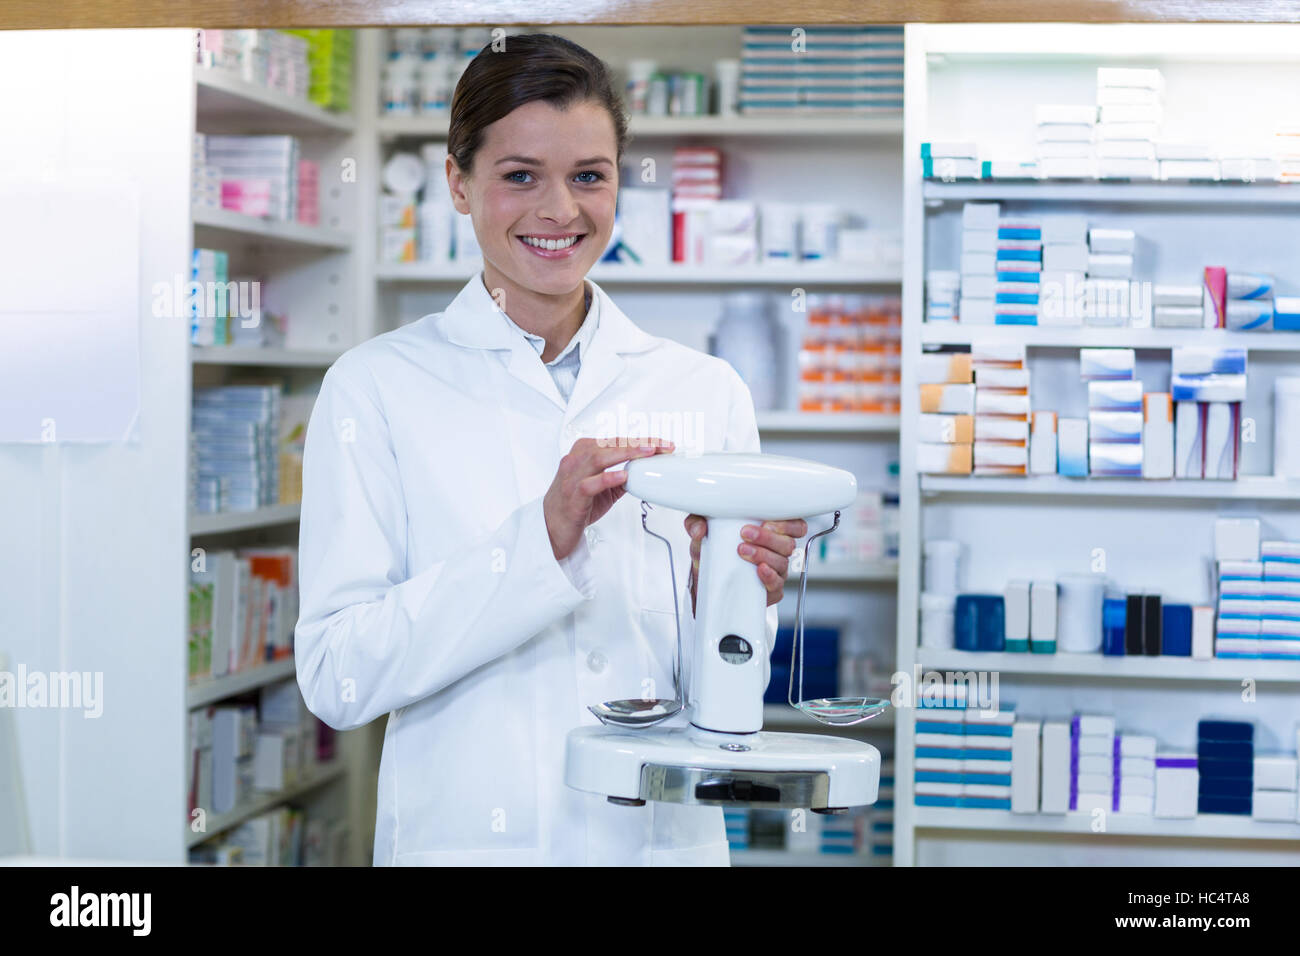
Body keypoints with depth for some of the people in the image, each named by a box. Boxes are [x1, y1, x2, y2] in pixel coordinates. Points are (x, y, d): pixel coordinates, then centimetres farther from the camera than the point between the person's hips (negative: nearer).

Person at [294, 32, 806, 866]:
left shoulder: (705, 390, 4)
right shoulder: (380, 388, -4)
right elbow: (336, 676, -12)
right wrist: (540, 540, -22)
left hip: (666, 837, 2)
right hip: (469, 837, -2)